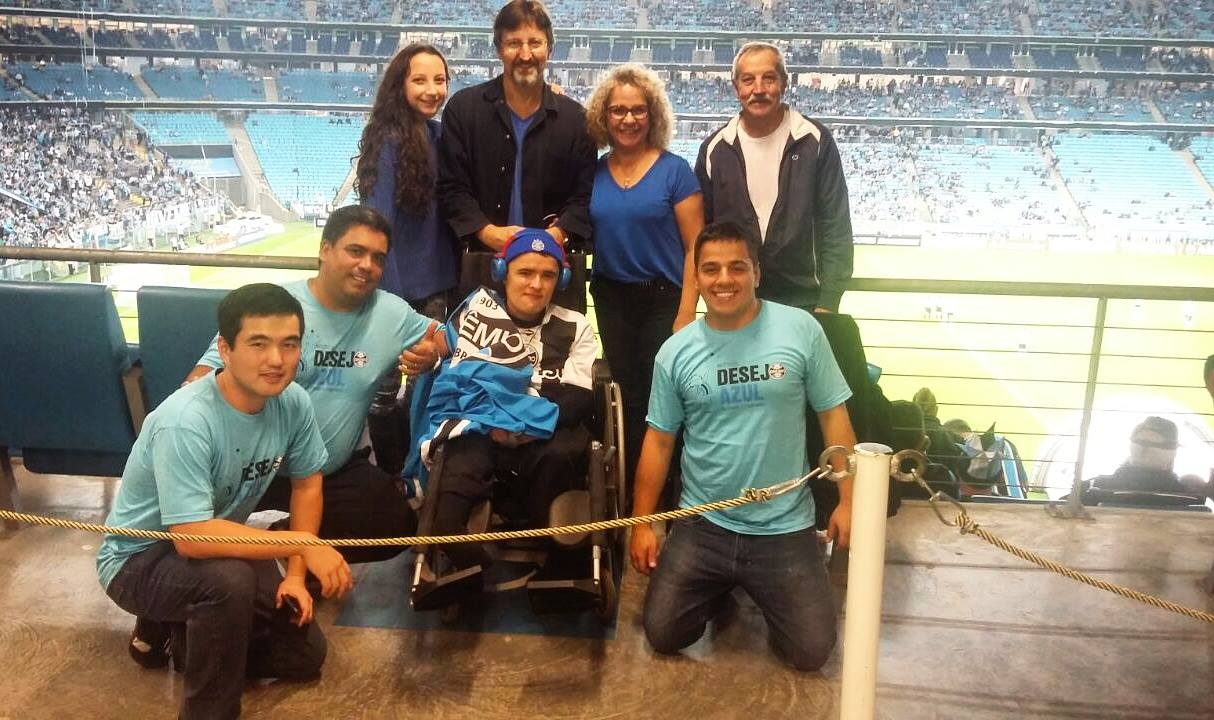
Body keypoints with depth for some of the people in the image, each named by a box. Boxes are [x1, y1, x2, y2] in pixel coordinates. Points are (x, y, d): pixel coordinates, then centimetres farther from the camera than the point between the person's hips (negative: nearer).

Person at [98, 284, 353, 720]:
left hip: (215, 545, 6)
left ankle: (183, 635, 23)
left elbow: (307, 484, 0)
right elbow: (192, 537, -38)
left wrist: (295, 574, -4)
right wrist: (302, 543, -34)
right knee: (229, 579, -37)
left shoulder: (293, 402, -15)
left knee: (304, 655, 4)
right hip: (139, 558, -6)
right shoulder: (185, 423, -34)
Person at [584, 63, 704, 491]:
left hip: (662, 300, -3)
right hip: (611, 301, 4)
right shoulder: (594, 173, 4)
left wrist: (685, 315, -14)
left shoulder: (674, 170, -6)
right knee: (626, 399, 12)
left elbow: (695, 247, -8)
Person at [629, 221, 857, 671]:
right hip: (702, 526, 2)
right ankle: (720, 589, 32)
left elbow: (833, 415, -2)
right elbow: (659, 440, 4)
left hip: (784, 529, -1)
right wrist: (642, 523, 3)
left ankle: (761, 594, 30)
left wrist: (848, 500, -5)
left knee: (811, 651, -2)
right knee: (662, 634, 1)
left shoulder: (800, 330, -8)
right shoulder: (675, 352, -3)